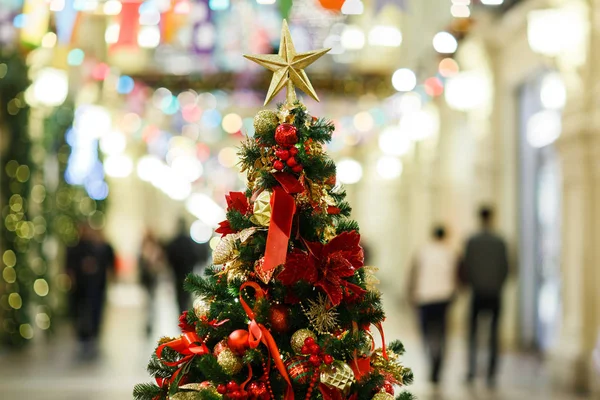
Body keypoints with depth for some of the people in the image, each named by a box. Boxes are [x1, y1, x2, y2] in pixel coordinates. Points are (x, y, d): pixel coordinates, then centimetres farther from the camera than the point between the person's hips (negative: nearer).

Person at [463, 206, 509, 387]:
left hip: (477, 292, 0)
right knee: (493, 333, 4)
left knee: (473, 331, 11)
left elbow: (467, 266, -4)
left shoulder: (472, 241, -5)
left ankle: (472, 371, 1)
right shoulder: (500, 242, -4)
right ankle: (491, 374, 0)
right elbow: (505, 268, -2)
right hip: (495, 294, 0)